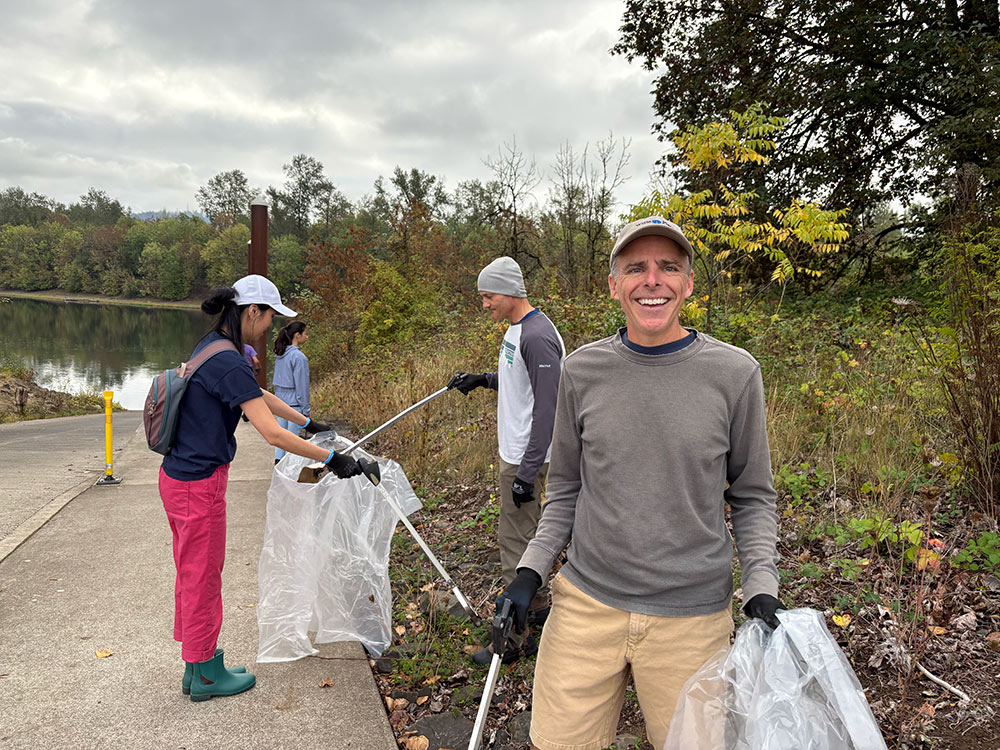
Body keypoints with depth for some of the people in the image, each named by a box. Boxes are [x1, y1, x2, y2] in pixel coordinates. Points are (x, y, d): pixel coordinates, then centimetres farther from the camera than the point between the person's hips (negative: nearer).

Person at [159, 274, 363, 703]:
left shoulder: (212, 347, 8)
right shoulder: (228, 363, -23)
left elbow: (262, 396, 21)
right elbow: (272, 434, -27)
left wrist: (310, 423, 27)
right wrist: (331, 459, -20)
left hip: (180, 478, 10)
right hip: (198, 486, -10)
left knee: (193, 575, 19)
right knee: (202, 578, 6)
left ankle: (198, 665, 34)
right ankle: (204, 675, 23)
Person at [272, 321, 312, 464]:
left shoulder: (279, 354, 8)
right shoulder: (298, 356, -17)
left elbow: (277, 381, 14)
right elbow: (301, 385, -15)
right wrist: (306, 410, -9)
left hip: (280, 401, 8)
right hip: (294, 403, -8)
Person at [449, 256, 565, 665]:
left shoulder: (537, 336, -20)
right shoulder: (515, 329, 12)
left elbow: (547, 406, -24)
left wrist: (528, 472, -25)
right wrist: (483, 379, 13)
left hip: (526, 458, -10)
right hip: (513, 451, 10)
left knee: (516, 542, -4)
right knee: (524, 534, 20)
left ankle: (515, 637, 6)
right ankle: (539, 606, 36)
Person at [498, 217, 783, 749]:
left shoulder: (734, 374, -6)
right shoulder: (582, 371, -1)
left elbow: (752, 497, 4)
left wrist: (761, 589, -8)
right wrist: (529, 571, 0)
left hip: (692, 617, -1)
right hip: (587, 603, 2)